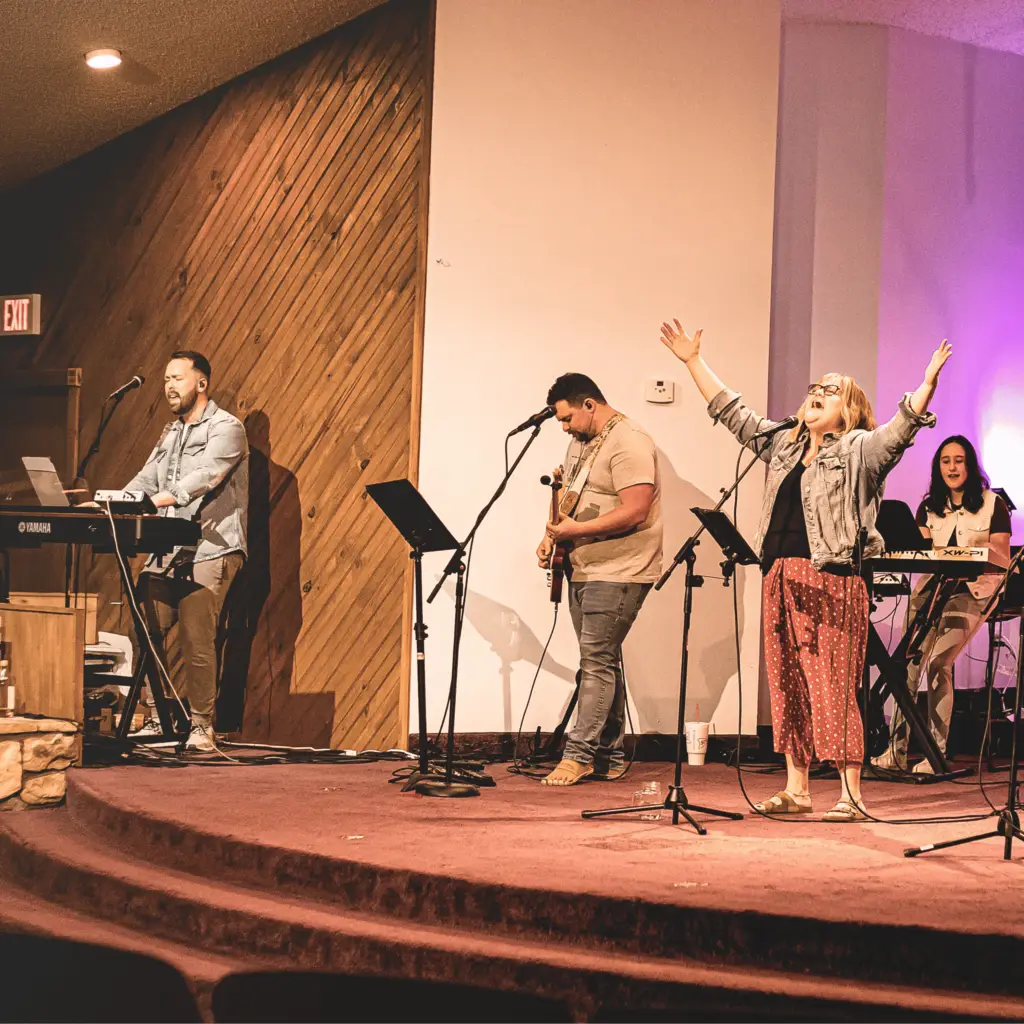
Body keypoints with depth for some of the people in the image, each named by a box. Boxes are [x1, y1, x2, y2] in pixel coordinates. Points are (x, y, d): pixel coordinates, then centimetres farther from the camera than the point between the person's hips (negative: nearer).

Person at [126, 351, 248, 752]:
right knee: (147, 633, -2)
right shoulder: (171, 433, 23)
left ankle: (201, 726, -5)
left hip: (210, 551, -7)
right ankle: (158, 717, 7)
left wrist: (156, 501, -33)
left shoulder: (225, 428, -4)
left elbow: (204, 477, -20)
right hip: (168, 552, 7)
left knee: (196, 639, -13)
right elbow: (147, 479, 19)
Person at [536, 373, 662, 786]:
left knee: (597, 661, -10)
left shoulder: (628, 442, -15)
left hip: (618, 573, -10)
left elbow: (634, 511, -23)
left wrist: (576, 529, -22)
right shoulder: (581, 442, 15)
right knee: (601, 663, 11)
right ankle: (610, 757, 16)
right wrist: (553, 536, 8)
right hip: (583, 568, 10)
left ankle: (579, 755, -8)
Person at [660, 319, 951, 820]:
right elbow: (731, 411, 26)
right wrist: (694, 362, 26)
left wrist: (928, 383, -31)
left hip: (833, 581, -7)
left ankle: (851, 794, -3)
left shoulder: (859, 451, 1)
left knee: (834, 687, -8)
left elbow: (903, 426, -15)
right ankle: (795, 790, 16)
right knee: (787, 685, 9)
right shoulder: (783, 445, 20)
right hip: (781, 579, 7)